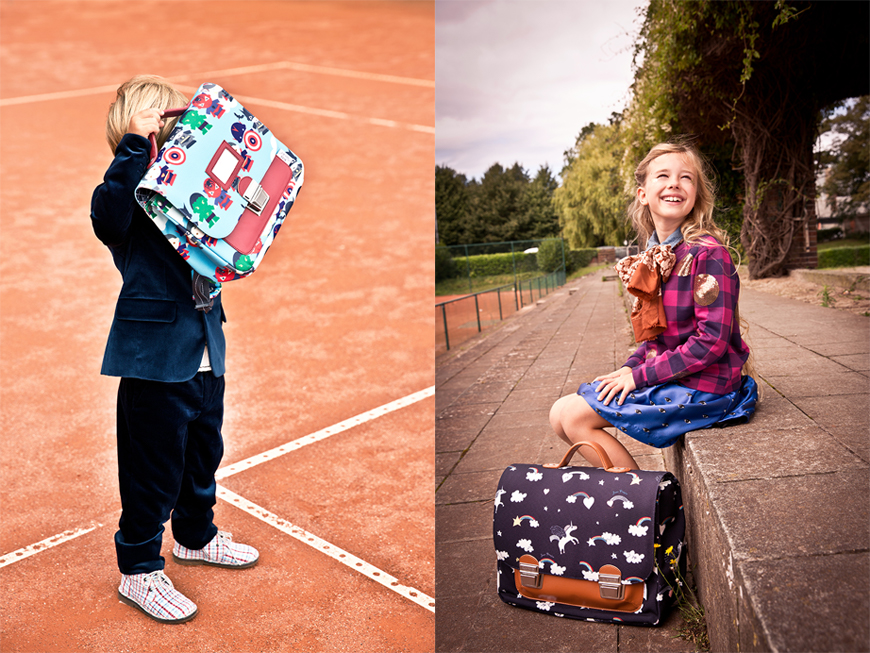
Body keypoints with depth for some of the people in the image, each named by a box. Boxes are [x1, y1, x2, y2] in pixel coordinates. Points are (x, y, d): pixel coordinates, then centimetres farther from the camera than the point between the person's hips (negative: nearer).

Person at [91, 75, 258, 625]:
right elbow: (108, 218, -32)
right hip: (156, 354, -7)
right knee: (154, 468, 4)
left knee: (203, 453, 23)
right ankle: (140, 571, 23)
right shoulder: (131, 191, -10)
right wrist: (136, 143, -30)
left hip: (205, 349, 7)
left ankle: (196, 536, 45)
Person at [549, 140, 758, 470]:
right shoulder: (655, 258, 7)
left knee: (574, 415, -12)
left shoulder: (708, 253, -18)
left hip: (704, 386, -8)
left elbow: (712, 341, -21)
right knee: (560, 415, 4)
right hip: (667, 376, 8)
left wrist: (640, 375, -17)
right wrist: (630, 368, -2)